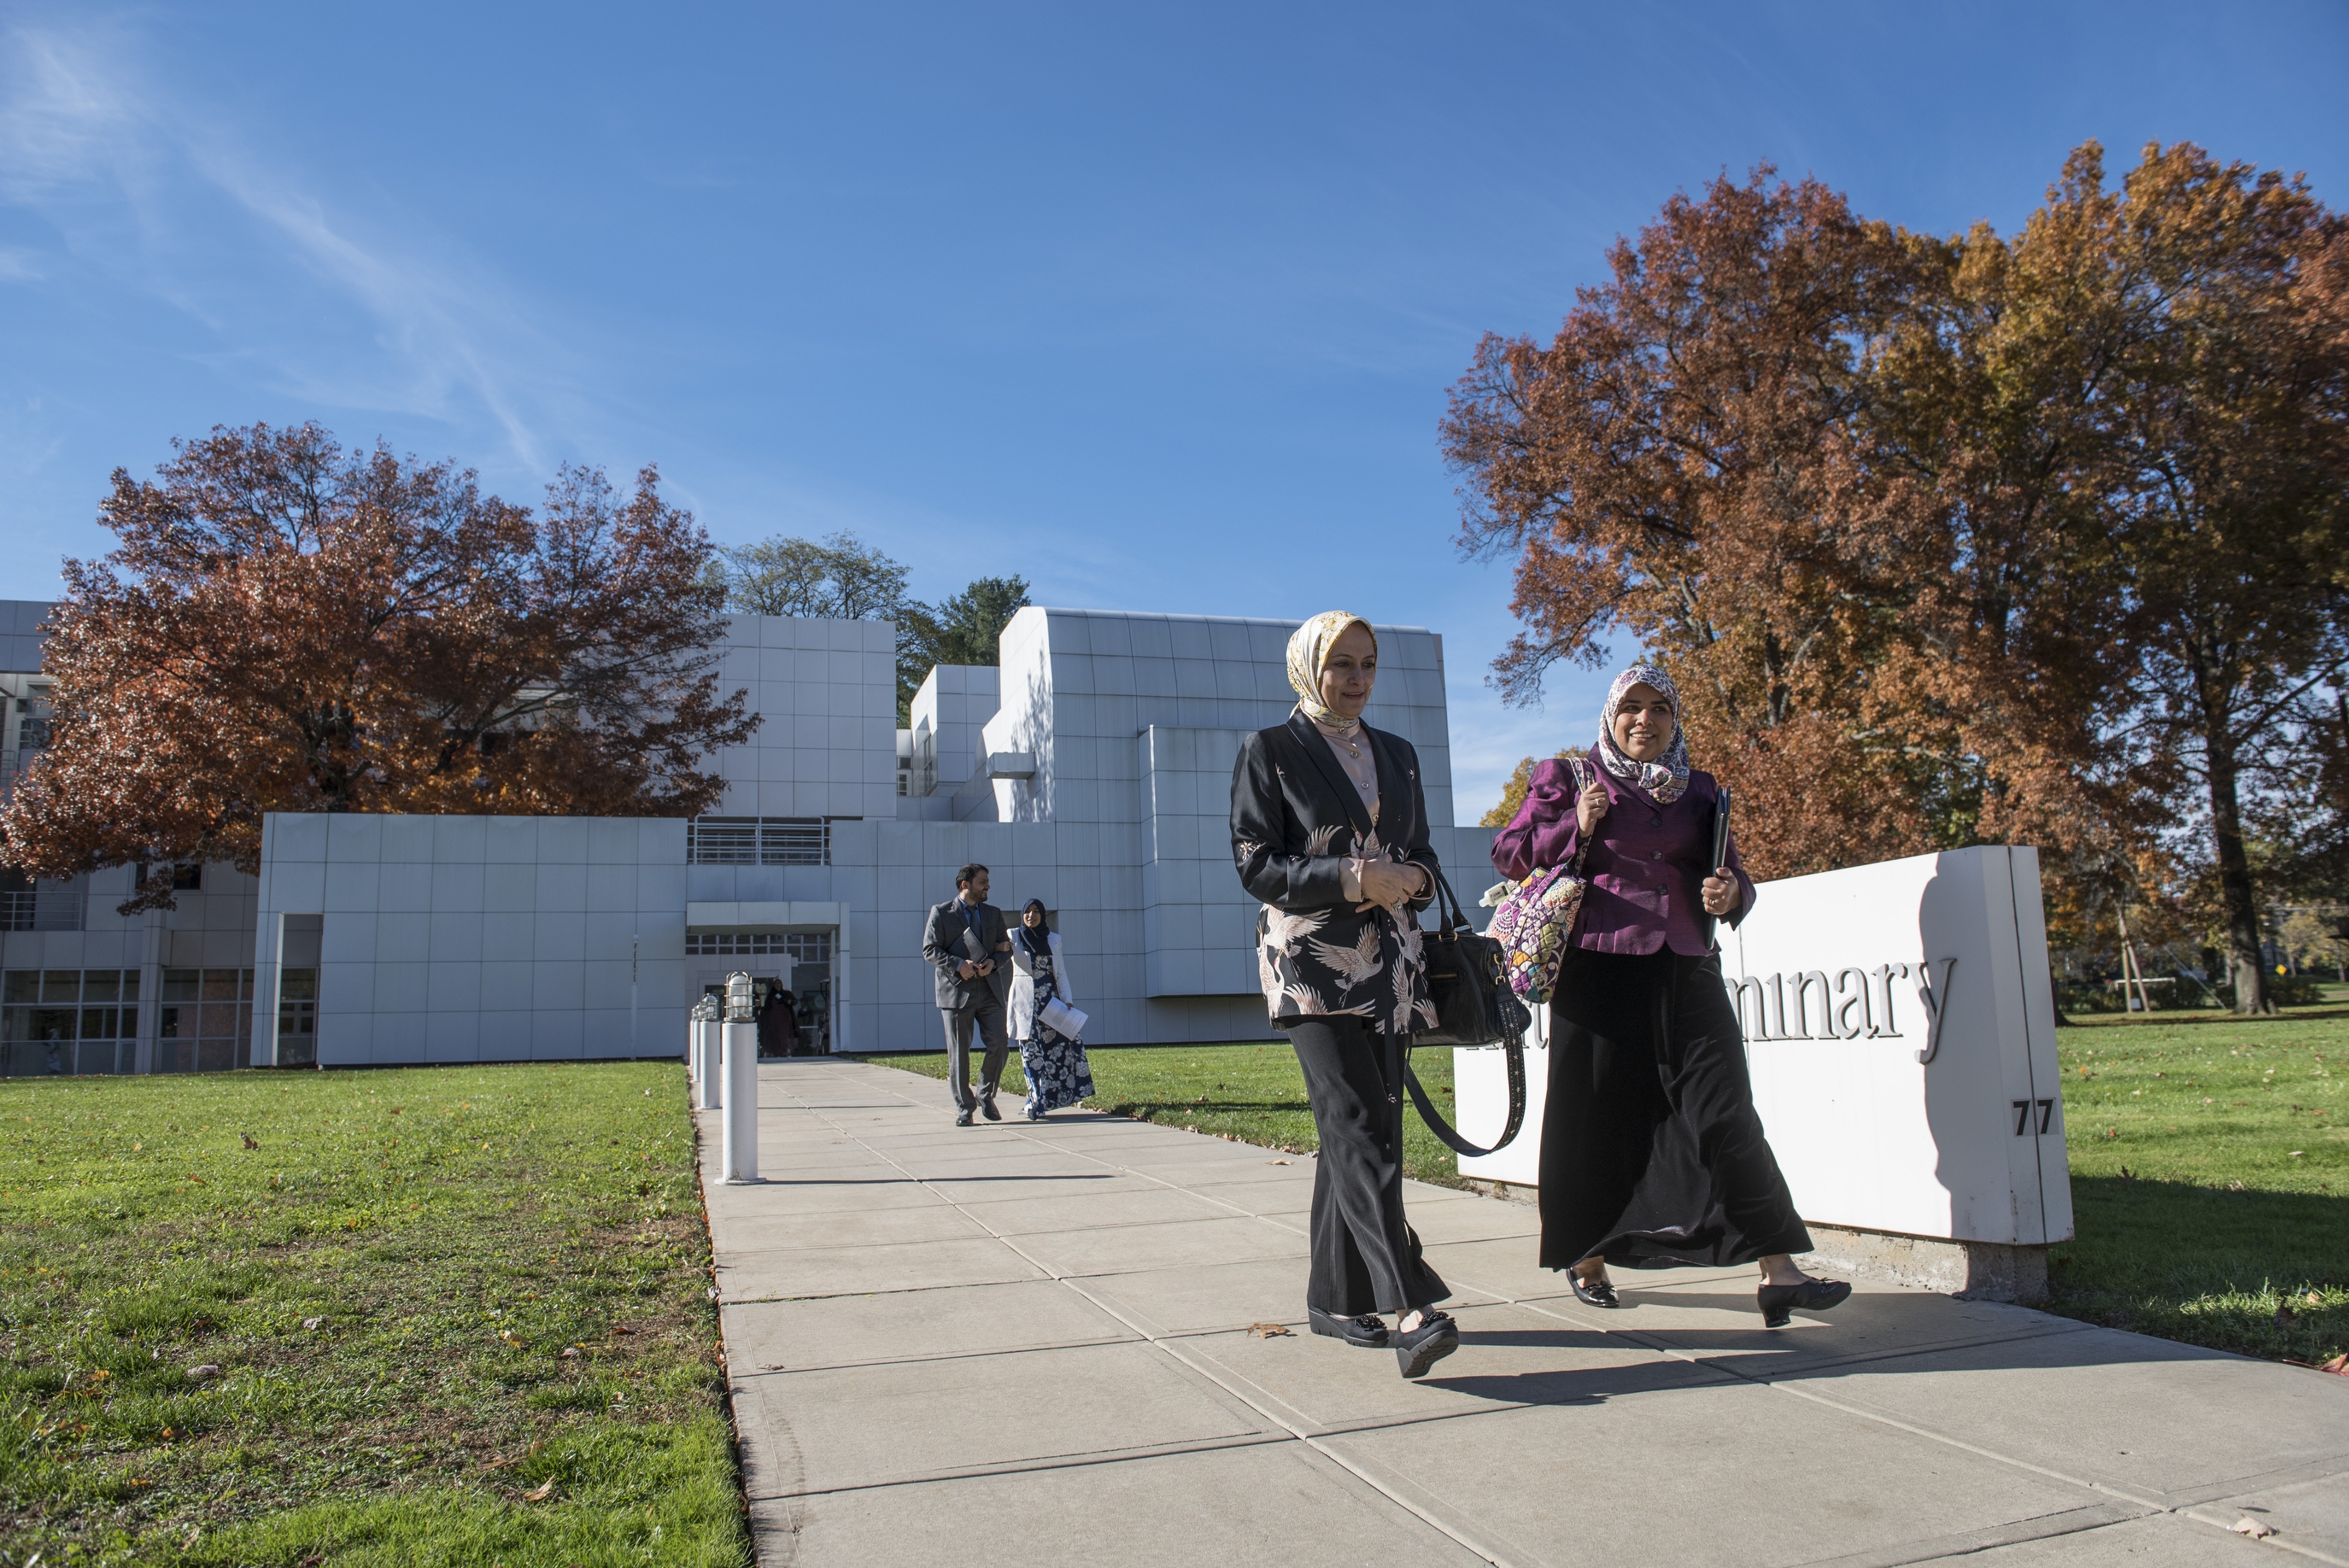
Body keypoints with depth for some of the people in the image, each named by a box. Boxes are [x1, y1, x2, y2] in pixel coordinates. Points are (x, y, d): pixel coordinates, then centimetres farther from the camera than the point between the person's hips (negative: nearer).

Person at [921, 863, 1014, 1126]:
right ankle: (964, 1107, 12)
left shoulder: (994, 914, 15)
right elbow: (930, 949, -4)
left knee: (999, 1046, -3)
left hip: (989, 990, 4)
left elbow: (1005, 947, 17)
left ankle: (986, 1095, 19)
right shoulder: (941, 913, 2)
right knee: (959, 1053, 1)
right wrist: (958, 965, -18)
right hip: (956, 991, -3)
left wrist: (993, 962, -5)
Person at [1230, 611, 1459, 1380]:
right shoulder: (1270, 750, 0)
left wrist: (1412, 877, -4)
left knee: (1355, 1131, 7)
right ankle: (1410, 1308, -21)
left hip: (1388, 964, 6)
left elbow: (1422, 852, 20)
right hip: (1312, 963, -5)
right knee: (1359, 1125, -16)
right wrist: (1352, 878, -18)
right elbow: (1255, 864, -6)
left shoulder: (1397, 754, 16)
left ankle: (1333, 1298, 17)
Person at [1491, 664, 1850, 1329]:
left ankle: (1778, 1272, -6)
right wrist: (1574, 829, -9)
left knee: (1725, 1111, -6)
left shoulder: (1698, 791, 15)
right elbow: (1508, 853, 6)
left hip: (1685, 970, 3)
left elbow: (1729, 871, 19)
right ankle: (1588, 1259, 23)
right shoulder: (1569, 781, 6)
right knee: (1598, 1117, 5)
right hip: (1599, 969, -2)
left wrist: (1731, 891, -5)